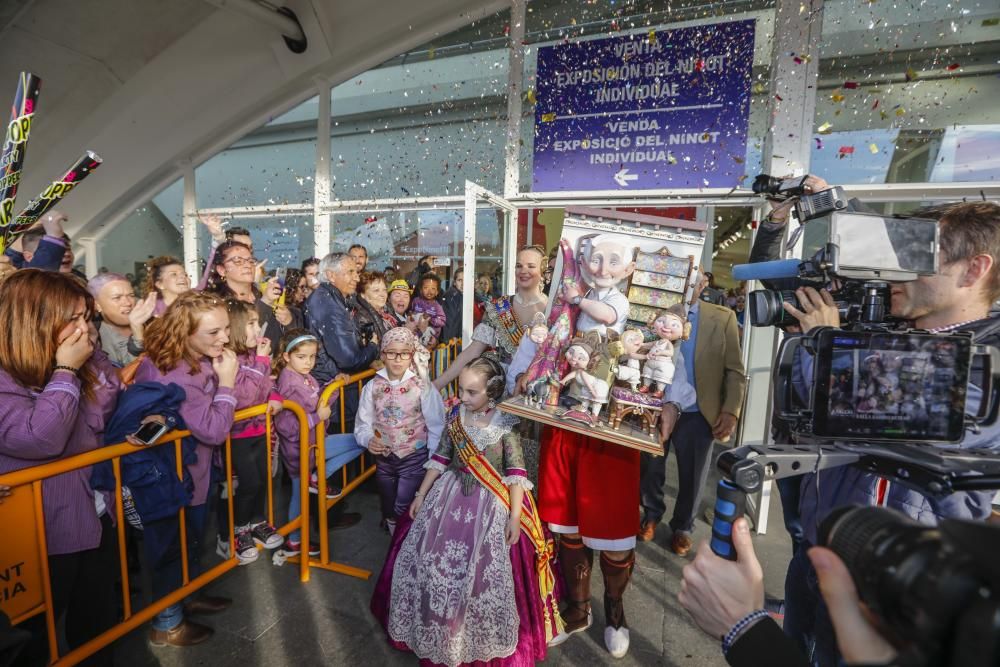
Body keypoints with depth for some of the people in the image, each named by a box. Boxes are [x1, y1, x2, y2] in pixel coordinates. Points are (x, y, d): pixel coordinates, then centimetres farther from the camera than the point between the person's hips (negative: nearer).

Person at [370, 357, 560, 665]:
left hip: (491, 504, -4)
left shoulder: (505, 426, -15)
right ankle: (436, 627, 37)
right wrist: (421, 495, 9)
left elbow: (516, 473, -12)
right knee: (427, 561, 10)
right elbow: (441, 457, 6)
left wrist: (515, 517, -15)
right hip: (451, 496, 5)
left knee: (484, 573, -2)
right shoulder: (456, 416, -3)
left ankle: (484, 640, 27)